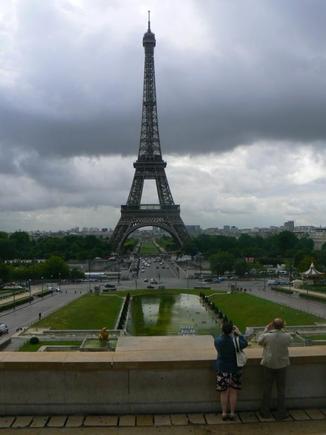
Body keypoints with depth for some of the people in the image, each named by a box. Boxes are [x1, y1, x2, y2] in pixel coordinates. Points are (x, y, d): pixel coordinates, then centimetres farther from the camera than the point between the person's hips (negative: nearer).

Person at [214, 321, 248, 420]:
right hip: (234, 369, -2)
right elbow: (245, 344, -1)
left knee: (224, 392, 11)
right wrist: (239, 333, 6)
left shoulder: (217, 340, -14)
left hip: (222, 369, 2)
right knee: (233, 392, 11)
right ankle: (232, 413, 18)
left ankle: (224, 413, 17)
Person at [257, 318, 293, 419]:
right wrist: (282, 329, 7)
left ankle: (265, 412, 23)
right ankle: (281, 413, 20)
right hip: (282, 365, 0)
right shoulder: (287, 336, -15)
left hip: (269, 365, 0)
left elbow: (259, 341, 2)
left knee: (267, 389, 13)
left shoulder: (267, 336, -19)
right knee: (281, 390, 13)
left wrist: (266, 329, 1)